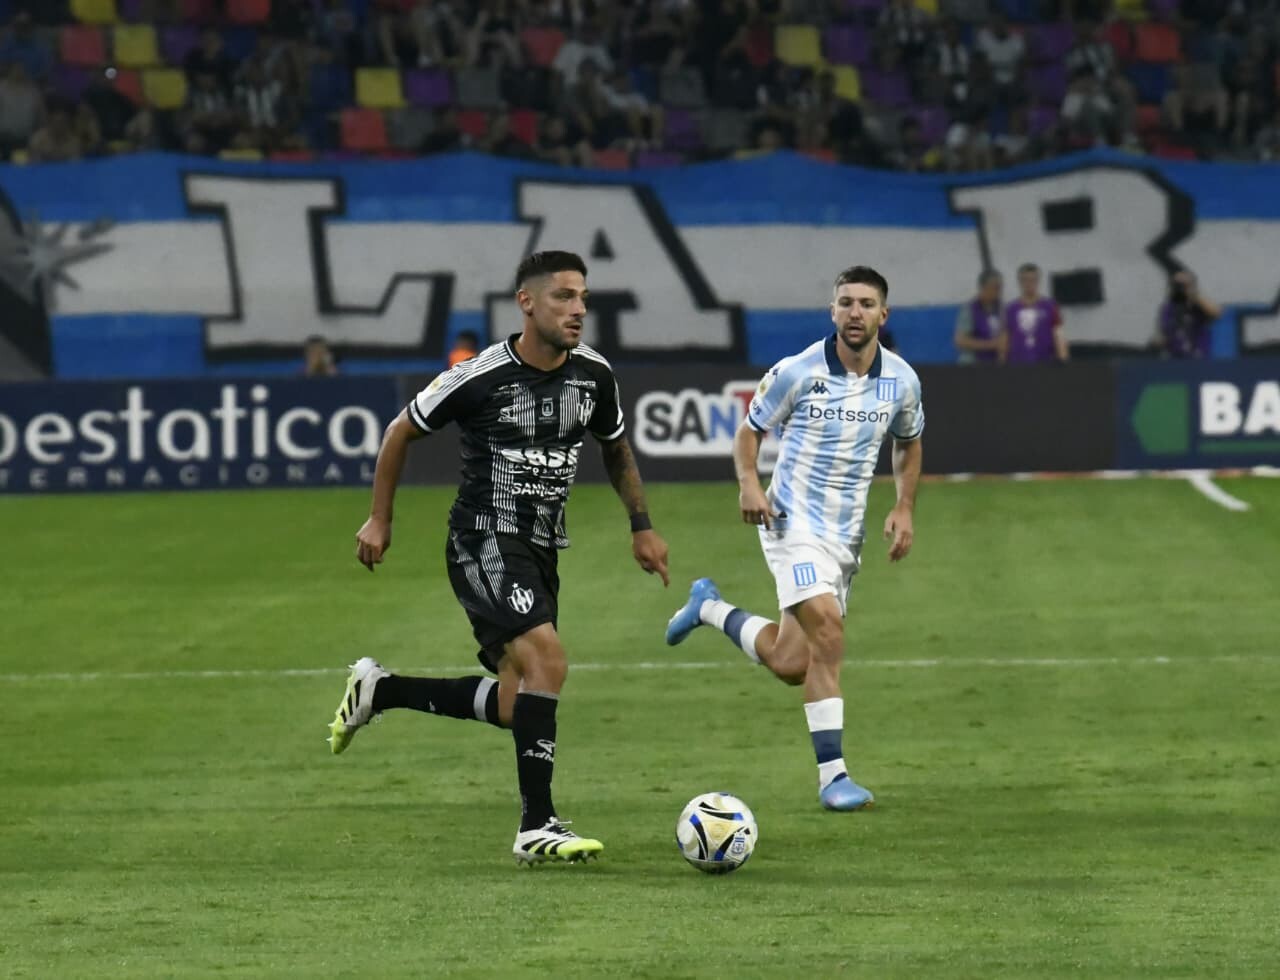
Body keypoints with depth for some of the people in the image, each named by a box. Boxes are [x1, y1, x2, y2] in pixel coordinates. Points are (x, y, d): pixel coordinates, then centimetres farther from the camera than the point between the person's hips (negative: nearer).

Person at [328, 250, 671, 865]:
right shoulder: (480, 377, -14)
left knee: (517, 707, 8)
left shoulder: (593, 375, 1)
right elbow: (402, 431, 1)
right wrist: (379, 519, 4)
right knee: (547, 656, -27)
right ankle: (537, 828, -24)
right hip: (484, 542, -7)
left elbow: (616, 449, 21)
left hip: (541, 549, 7)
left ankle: (378, 691, 29)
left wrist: (641, 526, 15)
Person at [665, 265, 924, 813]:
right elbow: (750, 430, 0)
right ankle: (832, 775, -17)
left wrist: (904, 509, 4)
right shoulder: (798, 372, -12)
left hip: (847, 532, 5)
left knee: (791, 665, 8)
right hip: (793, 522, -5)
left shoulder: (901, 382, -1)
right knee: (827, 632, -23)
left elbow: (909, 444, 18)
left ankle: (710, 608, 36)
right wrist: (748, 484, -18)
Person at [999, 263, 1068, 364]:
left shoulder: (1050, 307, 3)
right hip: (1017, 365, 1)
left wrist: (1063, 362, -10)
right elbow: (1004, 340, 10)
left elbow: (1058, 337, 0)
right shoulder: (1010, 310, 7)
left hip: (1044, 364, -1)